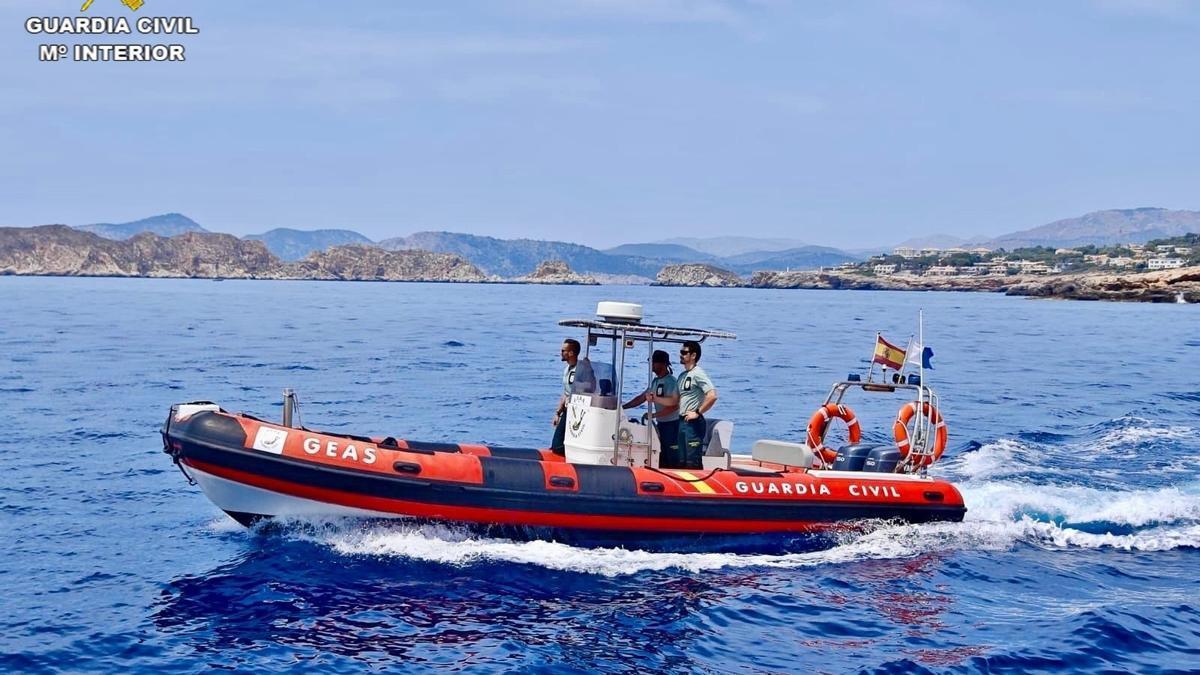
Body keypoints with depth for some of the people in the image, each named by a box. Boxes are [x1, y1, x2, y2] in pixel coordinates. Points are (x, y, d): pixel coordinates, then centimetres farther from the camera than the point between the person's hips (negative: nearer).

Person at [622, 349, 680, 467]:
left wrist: (653, 415, -21)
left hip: (671, 424, -9)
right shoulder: (655, 381, 13)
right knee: (662, 458, 10)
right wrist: (623, 407, 9)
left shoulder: (671, 381, -13)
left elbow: (673, 405, -20)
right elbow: (641, 398, 17)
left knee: (672, 459, -8)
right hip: (660, 423, 9)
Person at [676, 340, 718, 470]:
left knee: (693, 462, -8)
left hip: (693, 423, -9)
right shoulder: (683, 375, 15)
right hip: (682, 421, 9)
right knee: (683, 461, 14)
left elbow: (712, 396, -24)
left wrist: (698, 413, -17)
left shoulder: (698, 374, -13)